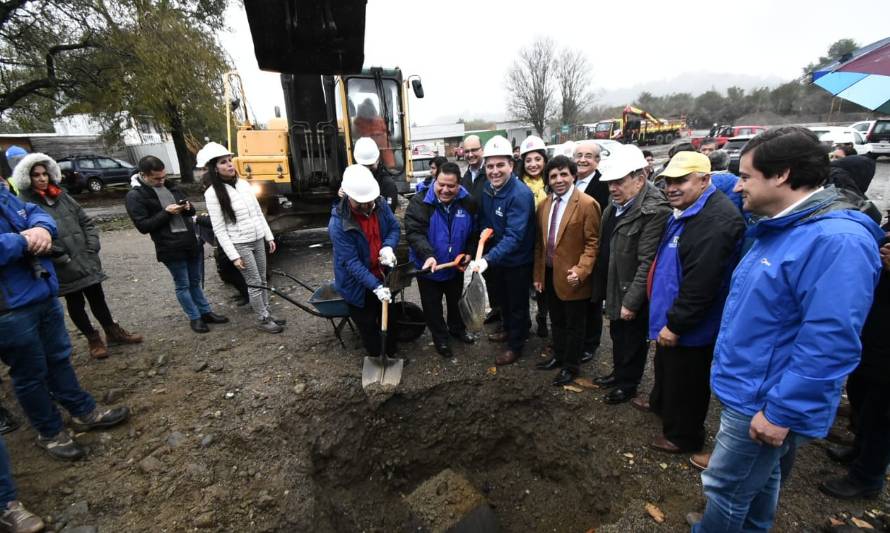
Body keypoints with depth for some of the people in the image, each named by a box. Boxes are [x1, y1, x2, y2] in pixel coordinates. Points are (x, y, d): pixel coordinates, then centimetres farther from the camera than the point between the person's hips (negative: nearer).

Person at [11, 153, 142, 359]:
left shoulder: (61, 195, 9)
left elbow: (86, 222, 12)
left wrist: (92, 249, 1)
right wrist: (63, 259, -16)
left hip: (87, 261, 4)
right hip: (64, 269, -4)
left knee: (97, 298, 14)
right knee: (76, 304, 11)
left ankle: (113, 331, 28)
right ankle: (93, 339, 25)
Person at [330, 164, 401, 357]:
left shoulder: (381, 204, -13)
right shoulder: (338, 224, -28)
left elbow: (394, 227, 1)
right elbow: (351, 262, -28)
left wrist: (388, 247, -22)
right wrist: (375, 287, -35)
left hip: (383, 276, 5)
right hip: (358, 284, -5)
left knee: (390, 318, 23)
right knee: (368, 325, 12)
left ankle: (392, 353, 47)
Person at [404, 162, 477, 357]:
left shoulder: (467, 202, -9)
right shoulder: (420, 202, -21)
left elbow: (474, 232, 3)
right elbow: (413, 233, -30)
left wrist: (469, 253, -9)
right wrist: (428, 255, -44)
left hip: (455, 266, 3)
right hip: (428, 266, -3)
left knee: (456, 300, 25)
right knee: (432, 305, 13)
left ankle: (457, 328, 51)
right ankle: (440, 338, 36)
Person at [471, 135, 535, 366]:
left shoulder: (521, 194, -28)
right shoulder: (487, 189, -4)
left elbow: (513, 236, -35)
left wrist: (487, 259, -45)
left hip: (517, 261, -7)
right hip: (495, 258, 7)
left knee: (517, 304, 11)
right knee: (502, 299, 25)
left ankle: (515, 345, 32)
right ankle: (509, 330, 50)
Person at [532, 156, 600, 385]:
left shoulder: (587, 204, -13)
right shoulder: (544, 204, 7)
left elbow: (593, 243, -13)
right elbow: (539, 243, 9)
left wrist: (581, 271, -23)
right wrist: (538, 274, 8)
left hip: (571, 276, -6)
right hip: (549, 274, 6)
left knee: (574, 325, 11)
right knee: (557, 321, 21)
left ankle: (570, 366, 28)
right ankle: (558, 356, 40)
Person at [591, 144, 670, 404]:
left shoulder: (655, 210, -24)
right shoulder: (615, 205, 3)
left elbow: (647, 262, -24)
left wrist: (632, 302, -21)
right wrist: (603, 289, 10)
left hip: (633, 295, -7)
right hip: (614, 288, 8)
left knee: (633, 341, 14)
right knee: (618, 336, 24)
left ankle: (628, 384, 36)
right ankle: (618, 373, 46)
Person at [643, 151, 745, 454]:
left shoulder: (717, 220, -27)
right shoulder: (686, 211, 8)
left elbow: (700, 284, -31)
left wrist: (675, 324, -22)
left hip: (690, 327, -10)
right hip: (672, 317, 10)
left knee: (685, 382, 11)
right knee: (665, 366, 29)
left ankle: (683, 435, 33)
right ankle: (660, 403, 53)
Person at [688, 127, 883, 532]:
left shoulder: (837, 240, -25)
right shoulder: (777, 229, 7)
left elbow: (830, 344, -28)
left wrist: (780, 413, -23)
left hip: (763, 404, -9)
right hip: (750, 389, 9)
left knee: (725, 486, 9)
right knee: (761, 478, 27)